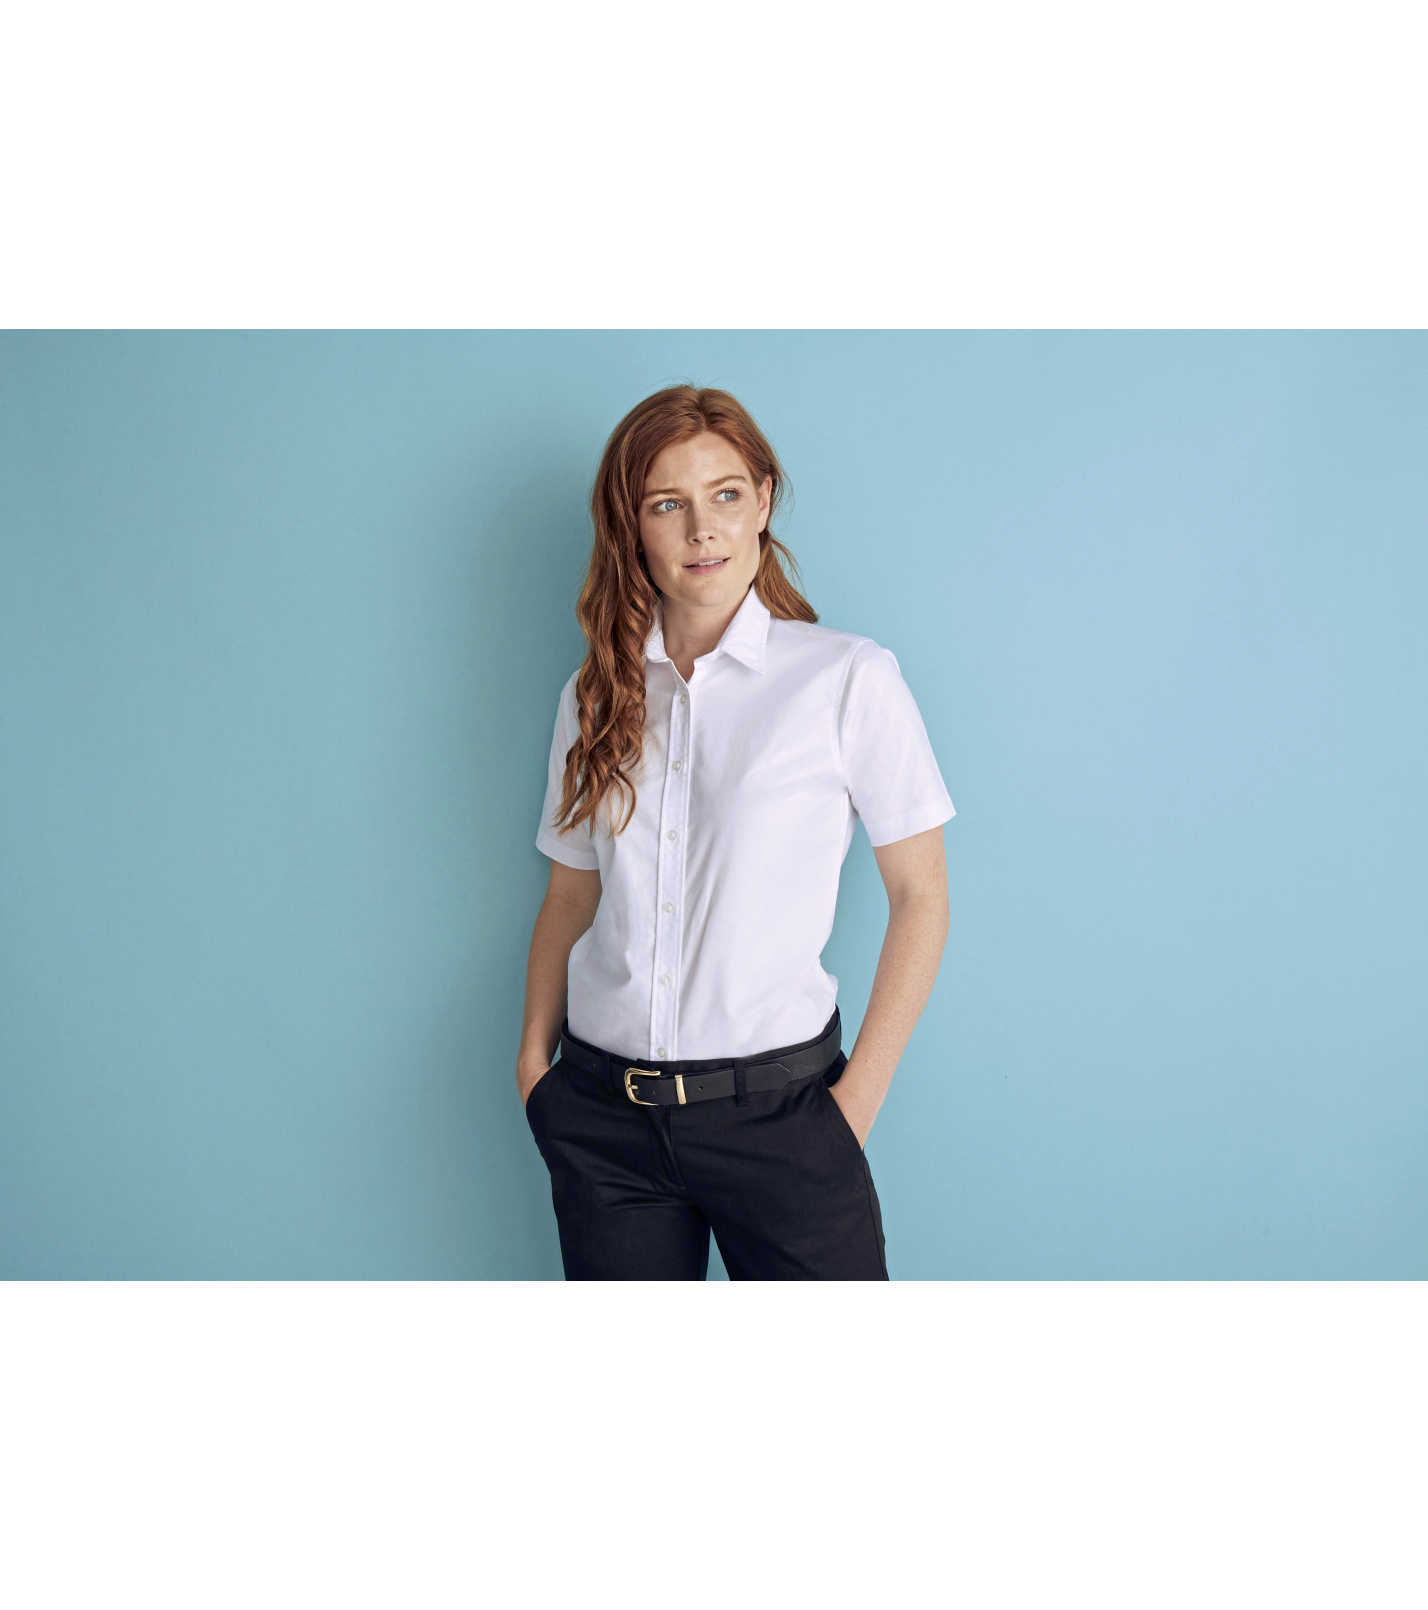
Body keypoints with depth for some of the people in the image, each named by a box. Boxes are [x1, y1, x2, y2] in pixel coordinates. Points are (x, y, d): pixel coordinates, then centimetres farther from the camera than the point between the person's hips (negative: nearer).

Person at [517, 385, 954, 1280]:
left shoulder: (849, 677, -5)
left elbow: (921, 896, -4)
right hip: (602, 1112, 3)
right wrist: (534, 1056, 2)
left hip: (774, 1099, -3)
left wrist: (858, 1098, -7)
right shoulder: (595, 695, 6)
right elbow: (570, 897, 12)